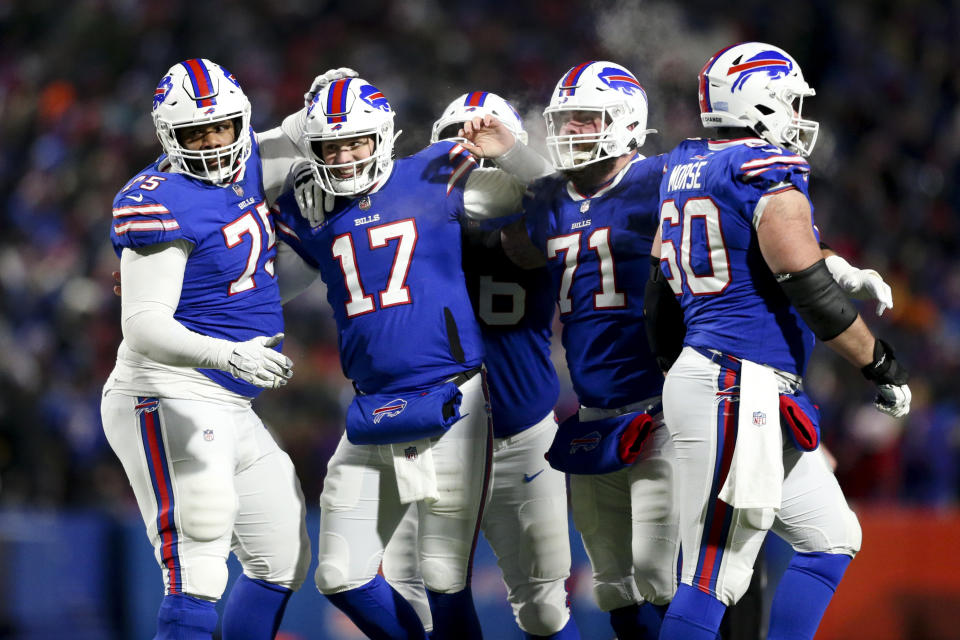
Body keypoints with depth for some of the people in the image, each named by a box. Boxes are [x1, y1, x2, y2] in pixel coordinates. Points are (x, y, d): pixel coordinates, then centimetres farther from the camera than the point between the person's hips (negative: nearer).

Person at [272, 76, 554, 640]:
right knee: (342, 577, 5)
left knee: (446, 579, -5)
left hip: (449, 402, -5)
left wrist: (508, 149, -10)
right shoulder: (312, 213, 10)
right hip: (373, 414, 5)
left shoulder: (432, 182, 0)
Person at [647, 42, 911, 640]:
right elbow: (812, 290, -15)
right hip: (739, 392, -10)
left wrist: (676, 366, 30)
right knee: (713, 580, -8)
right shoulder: (768, 171, -13)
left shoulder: (685, 168, 13)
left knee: (832, 539, 16)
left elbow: (661, 296, 18)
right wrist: (883, 366, -4)